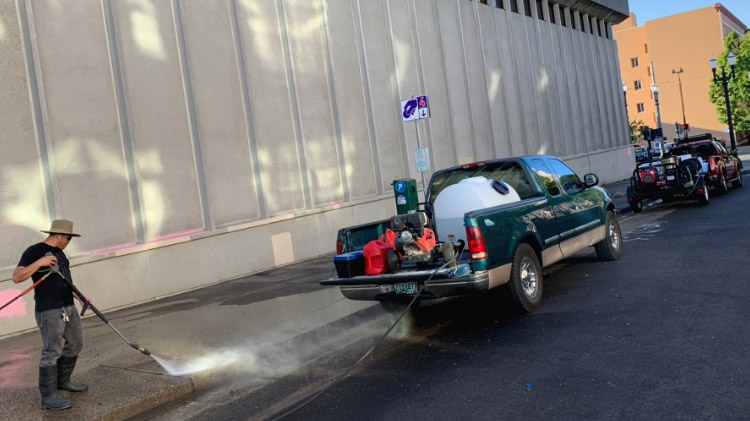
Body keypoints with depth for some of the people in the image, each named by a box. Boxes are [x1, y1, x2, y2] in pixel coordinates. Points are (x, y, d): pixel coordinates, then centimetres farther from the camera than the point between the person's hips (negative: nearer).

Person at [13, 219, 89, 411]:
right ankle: (48, 397, 0)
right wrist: (40, 262, -25)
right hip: (49, 311, -9)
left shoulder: (59, 252, 17)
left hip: (69, 307, 9)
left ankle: (63, 381, 34)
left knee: (75, 345, 18)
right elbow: (17, 277, -18)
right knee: (52, 352, -7)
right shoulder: (34, 251, -8)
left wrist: (79, 296, 19)